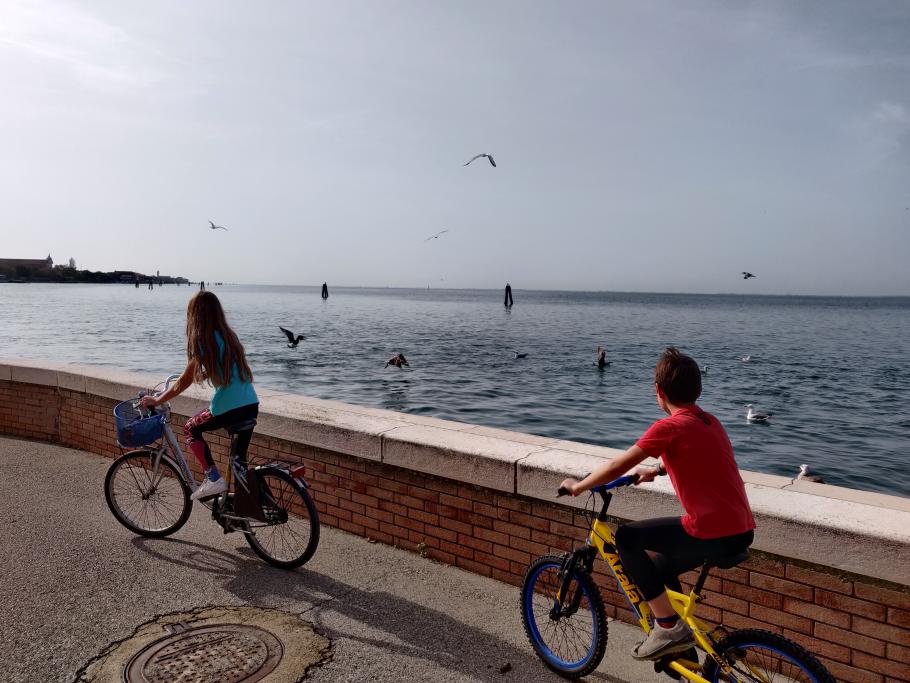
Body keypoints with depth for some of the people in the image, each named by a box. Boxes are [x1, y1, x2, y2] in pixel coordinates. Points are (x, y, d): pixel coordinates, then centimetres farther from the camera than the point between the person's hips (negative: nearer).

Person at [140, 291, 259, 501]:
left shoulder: (204, 341, -7)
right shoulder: (228, 335, 15)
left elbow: (185, 382, -2)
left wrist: (157, 400, 9)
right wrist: (189, 376, 37)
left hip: (229, 408, -7)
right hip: (252, 406, 7)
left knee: (191, 429, 18)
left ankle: (214, 478, 7)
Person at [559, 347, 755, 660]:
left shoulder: (669, 427, -13)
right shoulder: (709, 421, 13)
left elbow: (617, 466, -12)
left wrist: (577, 486, 2)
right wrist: (656, 470, 43)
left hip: (712, 534, -9)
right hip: (742, 531, 9)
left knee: (627, 537, 3)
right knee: (659, 566, 25)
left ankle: (669, 627, 6)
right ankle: (684, 655, 35)